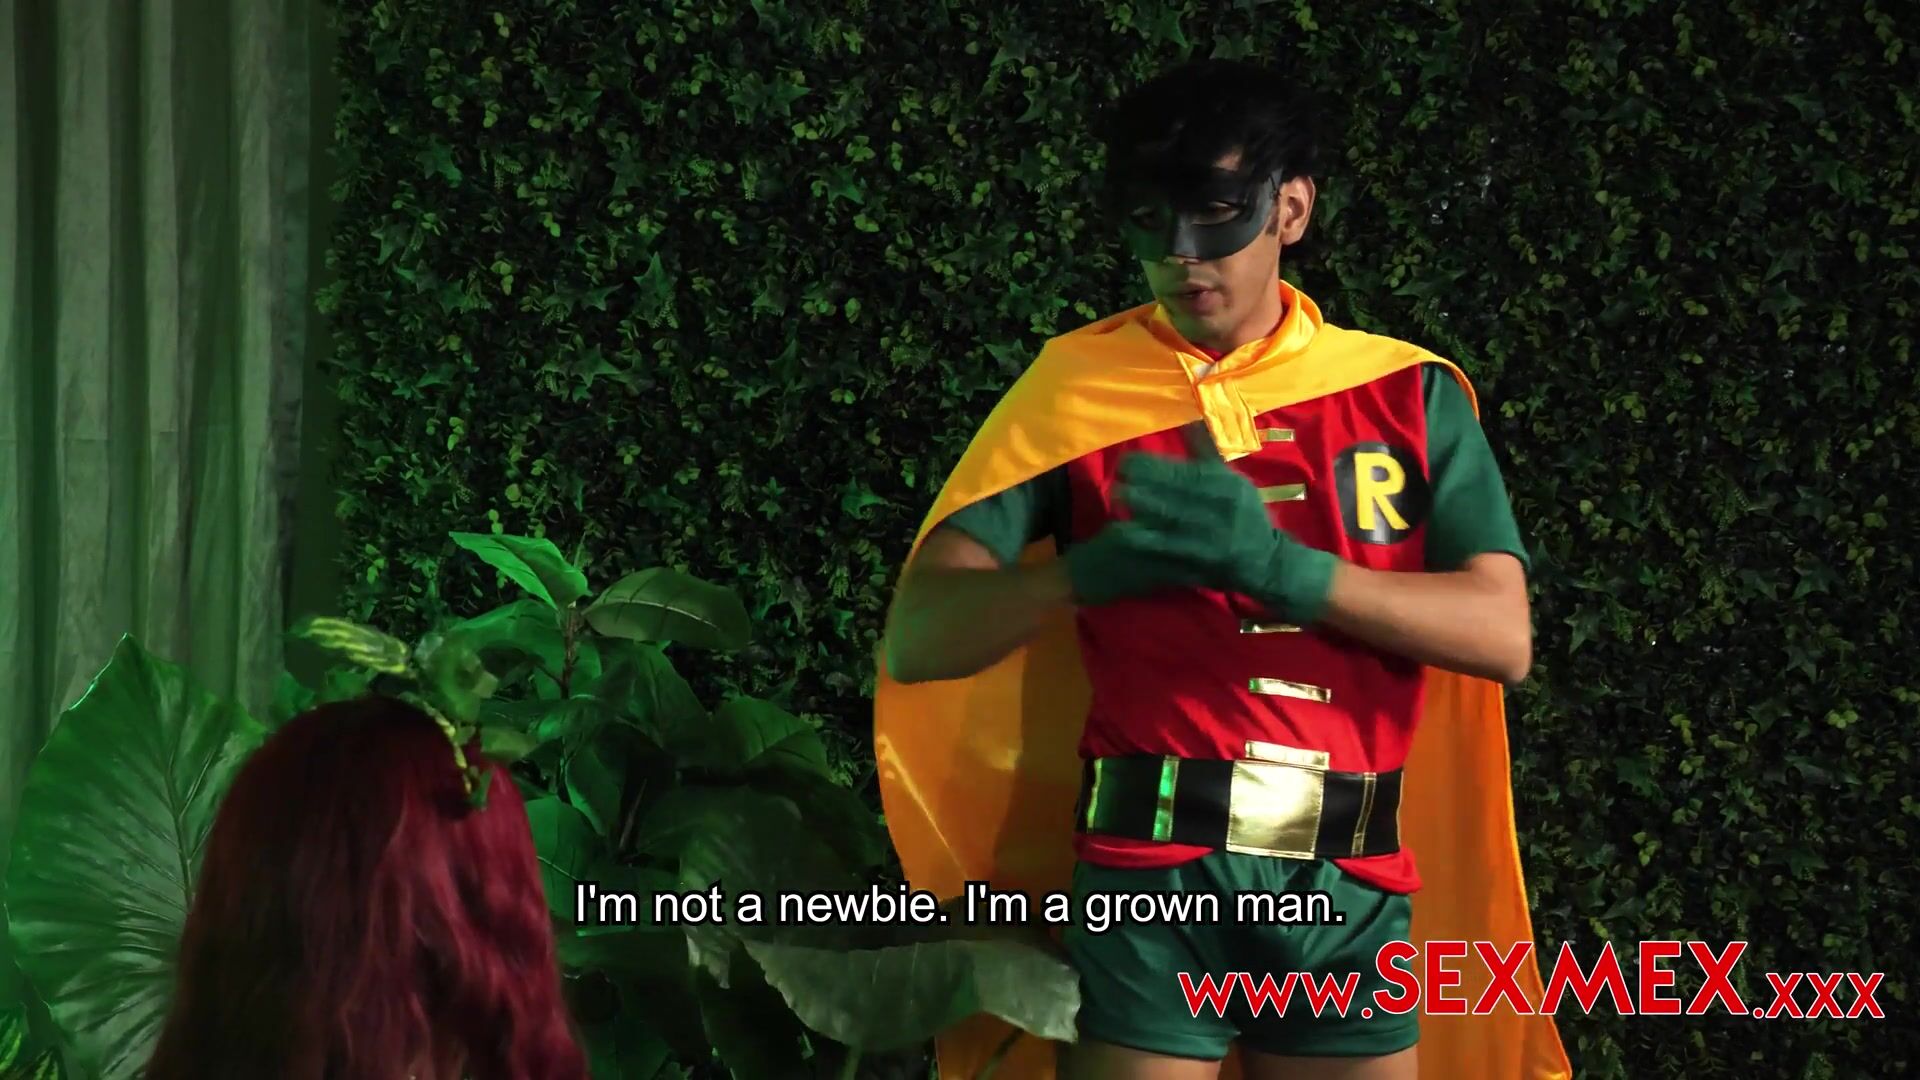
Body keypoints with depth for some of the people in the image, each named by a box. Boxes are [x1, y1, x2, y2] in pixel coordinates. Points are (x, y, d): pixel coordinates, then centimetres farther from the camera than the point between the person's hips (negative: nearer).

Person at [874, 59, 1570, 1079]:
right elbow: (918, 638, -5)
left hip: (1349, 886, 2)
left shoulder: (1409, 395, 7)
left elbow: (1503, 634, -5)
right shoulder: (1080, 393, 3)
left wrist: (1283, 564, -17)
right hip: (1152, 876, -2)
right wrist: (1099, 564, -21)